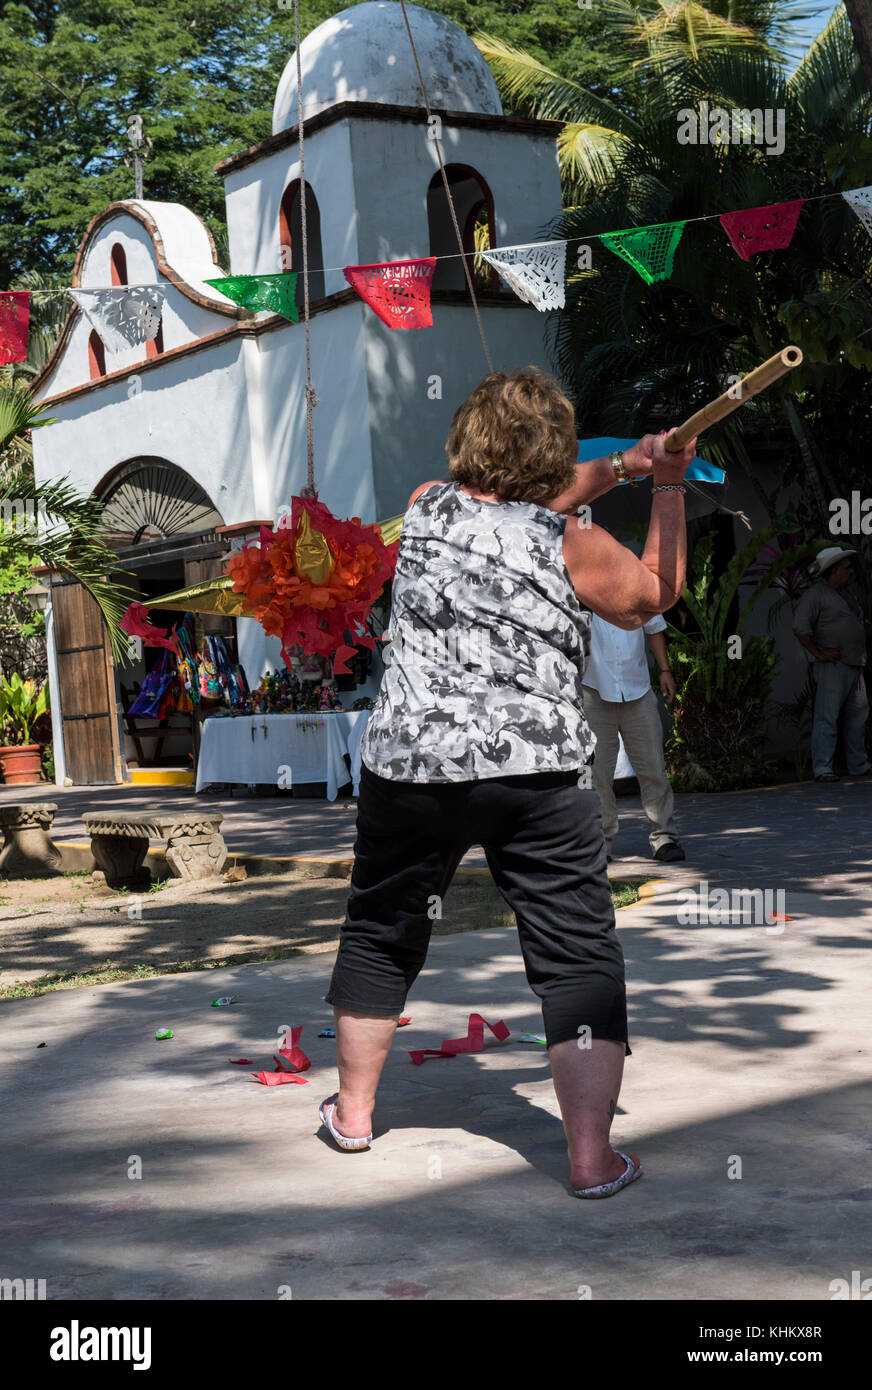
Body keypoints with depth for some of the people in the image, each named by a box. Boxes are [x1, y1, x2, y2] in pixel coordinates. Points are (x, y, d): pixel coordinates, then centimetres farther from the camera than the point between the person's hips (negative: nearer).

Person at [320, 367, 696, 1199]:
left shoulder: (425, 510, 4)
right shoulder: (574, 549, -5)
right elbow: (658, 592, 13)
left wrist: (619, 468, 15)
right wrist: (667, 488, 18)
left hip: (409, 765, 3)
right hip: (537, 778, -3)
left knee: (380, 934, 21)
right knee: (579, 958, 4)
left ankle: (353, 1111, 33)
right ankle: (591, 1154, 1)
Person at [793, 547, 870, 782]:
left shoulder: (846, 595, 21)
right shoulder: (815, 594, -6)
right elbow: (800, 626, -15)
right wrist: (818, 653, -15)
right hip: (832, 666, -8)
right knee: (827, 717, -10)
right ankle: (822, 769, -10)